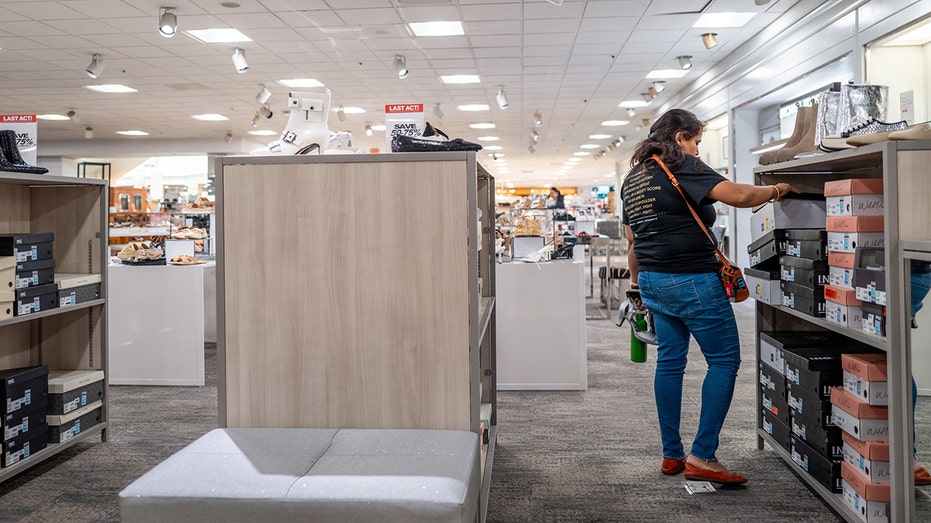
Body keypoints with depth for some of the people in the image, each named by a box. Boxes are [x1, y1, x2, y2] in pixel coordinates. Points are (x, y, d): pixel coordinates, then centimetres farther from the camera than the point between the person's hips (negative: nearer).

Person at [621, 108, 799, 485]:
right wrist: (776, 191, -3)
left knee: (669, 361, 12)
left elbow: (632, 241, 20)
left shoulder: (632, 178, 15)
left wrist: (638, 285, 27)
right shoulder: (682, 167, -9)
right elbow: (739, 195, -22)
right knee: (725, 360, -1)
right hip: (691, 280, -9)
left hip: (654, 280, 9)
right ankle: (702, 457, -5)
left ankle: (671, 455, 17)